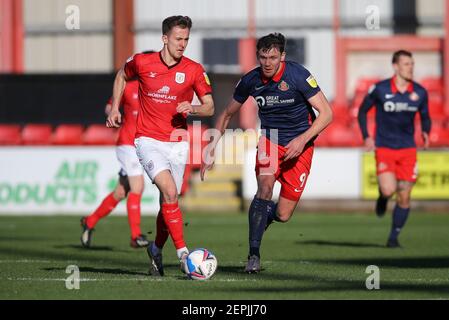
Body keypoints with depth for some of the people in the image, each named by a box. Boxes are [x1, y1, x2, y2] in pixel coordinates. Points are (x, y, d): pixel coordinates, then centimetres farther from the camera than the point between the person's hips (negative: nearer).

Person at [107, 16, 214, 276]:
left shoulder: (194, 70, -2)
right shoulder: (142, 62, -3)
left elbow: (210, 107, 1)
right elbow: (122, 76, 19)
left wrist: (192, 109, -20)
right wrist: (115, 108, 12)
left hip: (177, 143, 2)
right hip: (148, 140, -2)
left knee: (169, 201, 6)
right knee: (170, 192, -22)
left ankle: (157, 248, 32)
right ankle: (183, 253, -22)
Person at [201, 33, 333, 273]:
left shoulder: (298, 75, -17)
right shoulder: (250, 81, -7)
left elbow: (326, 113, -14)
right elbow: (227, 114, 9)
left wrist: (303, 139, -25)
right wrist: (212, 149, 3)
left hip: (298, 146, -2)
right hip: (269, 141, 2)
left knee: (283, 215, -4)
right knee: (265, 186, -29)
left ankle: (262, 215, 35)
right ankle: (253, 255, -24)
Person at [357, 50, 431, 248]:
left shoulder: (420, 92, 0)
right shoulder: (379, 89, -8)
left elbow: (425, 116, 15)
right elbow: (362, 111, 6)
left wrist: (425, 132, -7)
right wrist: (366, 137, -5)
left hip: (408, 149, 3)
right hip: (384, 148, -3)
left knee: (404, 197, 1)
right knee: (389, 190, -21)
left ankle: (393, 237, 16)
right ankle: (382, 197, 17)